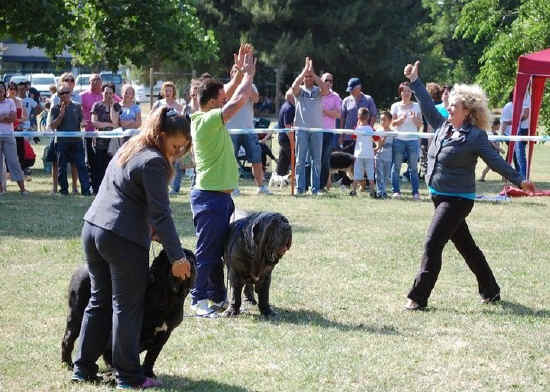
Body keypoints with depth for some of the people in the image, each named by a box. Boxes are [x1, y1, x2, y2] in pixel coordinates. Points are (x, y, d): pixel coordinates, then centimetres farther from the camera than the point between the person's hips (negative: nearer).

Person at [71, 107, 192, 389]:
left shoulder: (128, 149, 15)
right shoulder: (153, 162, -14)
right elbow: (161, 213, -17)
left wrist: (151, 229, 14)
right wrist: (177, 257, -16)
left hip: (92, 229, 9)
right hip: (123, 239, -9)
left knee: (99, 301, 16)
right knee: (127, 308, 0)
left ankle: (83, 369, 19)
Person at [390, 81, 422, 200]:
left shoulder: (416, 106, 10)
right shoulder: (396, 106, 7)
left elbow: (420, 124, 7)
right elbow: (393, 123, 2)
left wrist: (414, 119, -13)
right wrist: (401, 119, -16)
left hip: (413, 140, 0)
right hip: (399, 139, 0)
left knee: (413, 167, 0)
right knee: (396, 166, -1)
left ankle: (415, 192, 1)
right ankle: (396, 191, 3)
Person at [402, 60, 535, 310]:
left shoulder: (475, 137, -12)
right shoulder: (443, 126, 6)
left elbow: (496, 161, -9)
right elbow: (428, 106, 16)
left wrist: (519, 181, -12)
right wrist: (414, 81, 17)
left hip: (458, 199, -8)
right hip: (439, 196, 8)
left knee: (432, 244, -13)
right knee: (465, 246, 17)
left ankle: (418, 297, -10)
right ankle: (490, 291, 30)